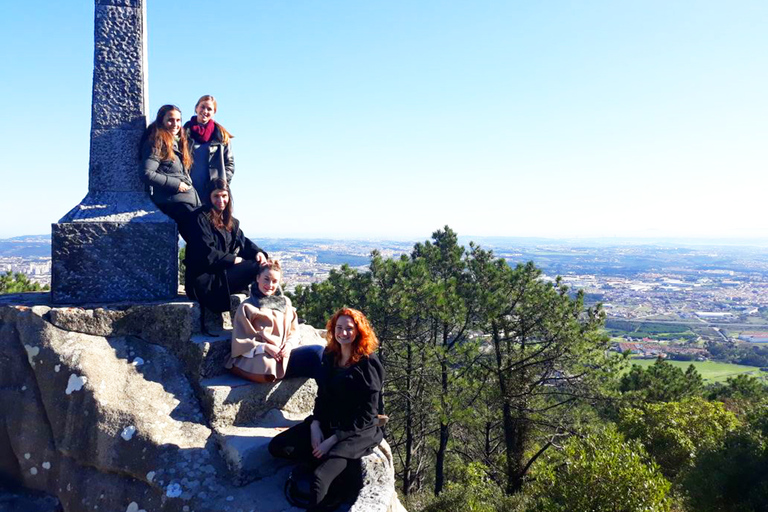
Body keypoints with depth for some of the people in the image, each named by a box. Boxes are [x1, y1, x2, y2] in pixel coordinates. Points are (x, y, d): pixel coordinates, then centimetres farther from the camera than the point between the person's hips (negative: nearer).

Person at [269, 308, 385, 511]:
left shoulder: (368, 364, -14)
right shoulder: (330, 356, 5)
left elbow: (367, 414, -15)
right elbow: (322, 396, 12)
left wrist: (333, 440, -17)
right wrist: (315, 425, -6)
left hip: (358, 431, -7)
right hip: (327, 423, 7)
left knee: (320, 478, -28)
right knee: (277, 447, -9)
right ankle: (329, 459, -5)